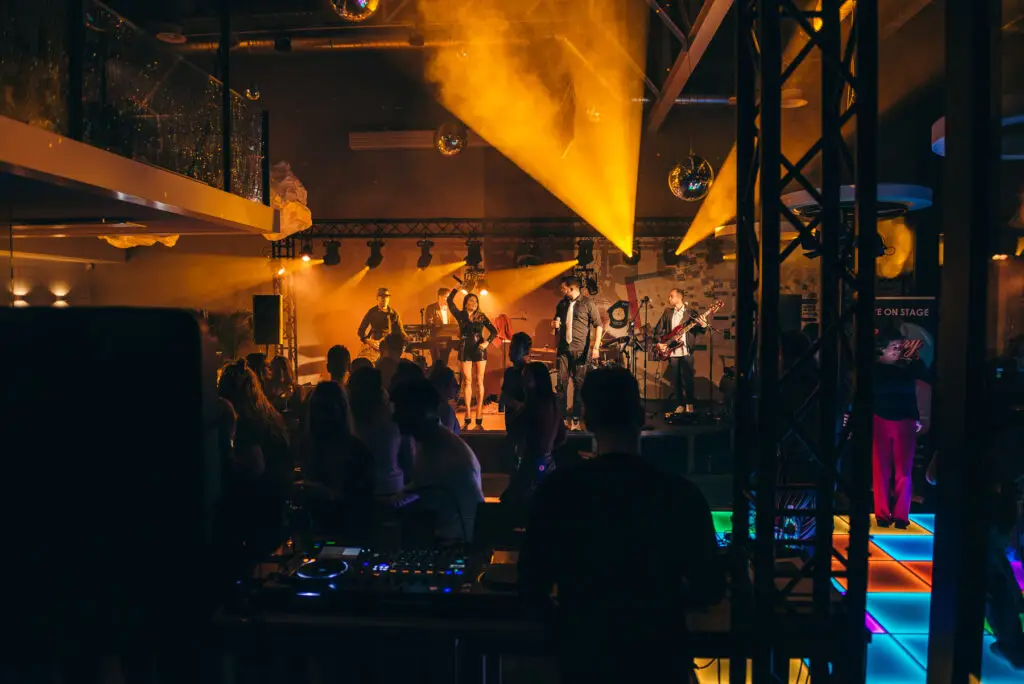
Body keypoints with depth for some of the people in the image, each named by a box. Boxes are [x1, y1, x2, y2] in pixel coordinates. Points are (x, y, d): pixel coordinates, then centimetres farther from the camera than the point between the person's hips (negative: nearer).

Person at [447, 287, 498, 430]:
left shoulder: (482, 317, 4)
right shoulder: (460, 315, 3)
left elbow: (493, 331, 1)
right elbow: (449, 300, -8)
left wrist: (487, 342, -15)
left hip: (479, 350, 0)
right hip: (465, 351, 0)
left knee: (479, 382, 0)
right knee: (467, 381, 1)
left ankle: (479, 417, 3)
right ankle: (468, 414, 6)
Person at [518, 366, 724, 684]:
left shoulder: (556, 491, -18)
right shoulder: (682, 494, -16)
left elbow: (532, 588, -10)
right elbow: (710, 589, -6)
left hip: (583, 656, 0)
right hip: (660, 657, 1)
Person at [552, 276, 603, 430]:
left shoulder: (588, 303, -4)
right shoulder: (562, 304, 11)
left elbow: (598, 325, -5)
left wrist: (596, 346, -13)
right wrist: (555, 324, 2)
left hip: (581, 350, -4)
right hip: (563, 349, 4)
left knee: (579, 385, 3)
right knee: (561, 383, 1)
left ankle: (576, 419, 11)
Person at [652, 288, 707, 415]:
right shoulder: (668, 312, 12)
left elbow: (698, 328, -4)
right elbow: (658, 329, 14)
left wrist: (703, 325, -25)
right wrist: (659, 342, 1)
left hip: (686, 351, -3)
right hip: (672, 352, 3)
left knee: (687, 379, -4)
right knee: (675, 380, 5)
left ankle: (689, 404, 10)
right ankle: (680, 405, 14)